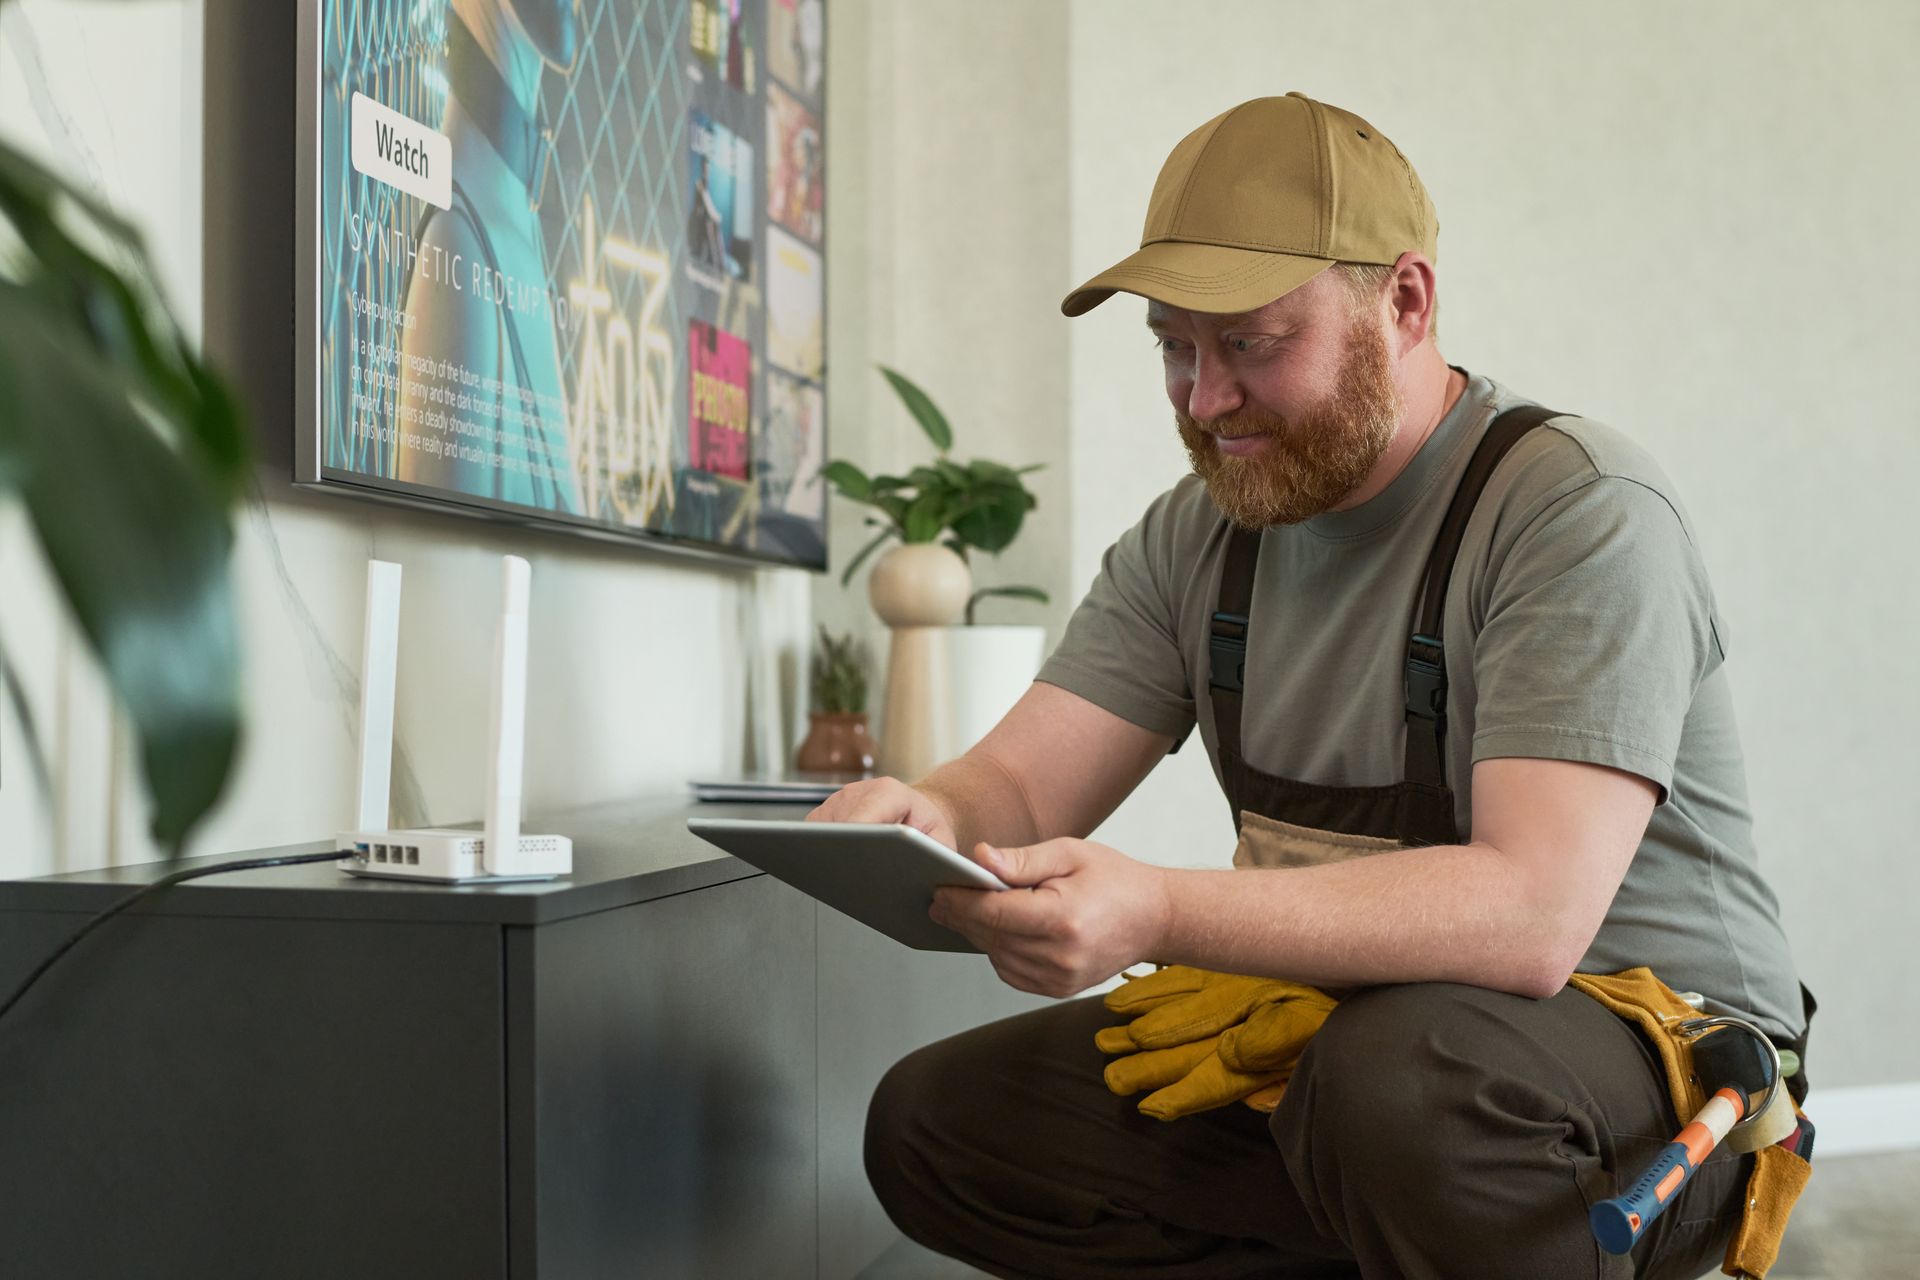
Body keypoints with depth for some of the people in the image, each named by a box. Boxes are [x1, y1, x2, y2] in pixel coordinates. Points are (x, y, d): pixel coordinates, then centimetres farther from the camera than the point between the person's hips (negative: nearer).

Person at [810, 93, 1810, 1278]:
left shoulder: (1580, 512, -17)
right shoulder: (1196, 536, 5)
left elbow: (1531, 913, -30)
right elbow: (1018, 789, 0)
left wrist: (1160, 914, -42)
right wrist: (925, 815, -26)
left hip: (1647, 1051, -7)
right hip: (1317, 1046, 7)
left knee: (1400, 1062, -39)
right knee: (932, 1123, -3)